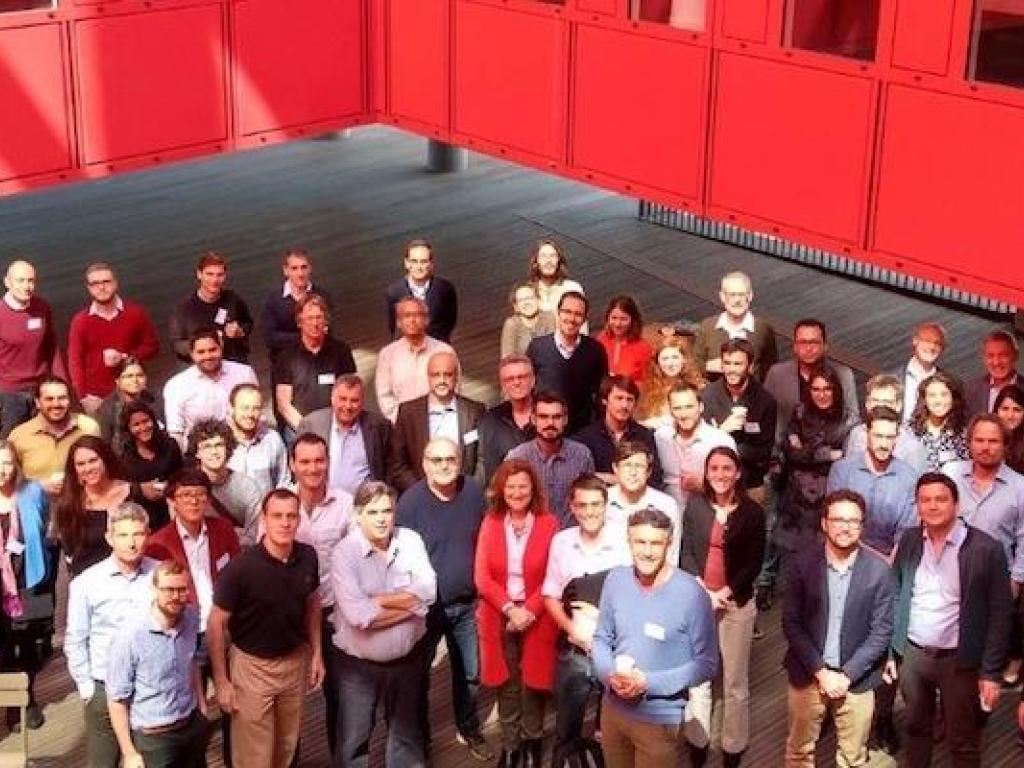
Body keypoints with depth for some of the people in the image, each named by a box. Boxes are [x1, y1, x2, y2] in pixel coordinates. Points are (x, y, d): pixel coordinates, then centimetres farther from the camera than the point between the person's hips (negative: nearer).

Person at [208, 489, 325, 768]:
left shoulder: (308, 557, -10)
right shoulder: (241, 567, -24)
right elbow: (216, 623, -15)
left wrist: (317, 653, 8)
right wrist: (221, 681, -13)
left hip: (296, 660, 4)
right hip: (252, 665, -4)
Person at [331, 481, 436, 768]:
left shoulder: (410, 541, -5)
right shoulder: (344, 553, -16)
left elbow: (428, 592, -16)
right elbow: (357, 615, -27)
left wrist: (377, 599, -22)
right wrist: (410, 605, -19)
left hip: (407, 658, 3)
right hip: (358, 663, -3)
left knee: (407, 732, 22)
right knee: (353, 740, 11)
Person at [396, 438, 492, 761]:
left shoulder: (474, 493, -4)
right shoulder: (410, 501, -16)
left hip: (467, 604, 3)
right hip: (426, 606, -3)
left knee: (471, 673, 17)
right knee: (418, 675, 12)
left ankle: (469, 730, 38)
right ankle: (419, 738, 30)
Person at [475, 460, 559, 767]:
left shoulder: (549, 524, -4)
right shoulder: (490, 523, 1)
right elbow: (482, 576, -2)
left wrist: (529, 610, -15)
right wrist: (510, 609, -14)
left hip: (537, 617, -2)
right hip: (499, 616, 2)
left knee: (533, 682, 3)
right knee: (506, 684, 7)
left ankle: (532, 742, 21)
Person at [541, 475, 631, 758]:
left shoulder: (626, 539, -12)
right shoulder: (561, 542, -1)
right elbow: (550, 596, 8)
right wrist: (572, 628, -8)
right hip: (573, 651, 3)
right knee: (567, 728, 17)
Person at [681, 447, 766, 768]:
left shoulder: (752, 512, -6)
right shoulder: (695, 505, 1)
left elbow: (754, 563, -6)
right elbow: (686, 552, 1)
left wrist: (725, 593, -14)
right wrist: (701, 590, -12)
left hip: (737, 604, -2)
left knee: (735, 682, 6)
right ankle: (697, 742, 24)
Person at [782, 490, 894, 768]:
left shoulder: (879, 570, -8)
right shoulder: (802, 563, -7)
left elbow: (882, 631, -7)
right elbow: (791, 623, -6)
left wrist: (846, 675, -13)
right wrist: (821, 671, -13)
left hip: (856, 679, 0)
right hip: (808, 674, 0)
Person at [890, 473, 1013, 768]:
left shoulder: (986, 549, -14)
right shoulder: (908, 541, -1)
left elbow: (999, 614, -10)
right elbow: (896, 597, 7)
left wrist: (991, 672, -12)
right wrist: (890, 650, 4)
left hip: (960, 660, -4)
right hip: (911, 654, 4)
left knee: (963, 742, 9)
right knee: (915, 728, 19)